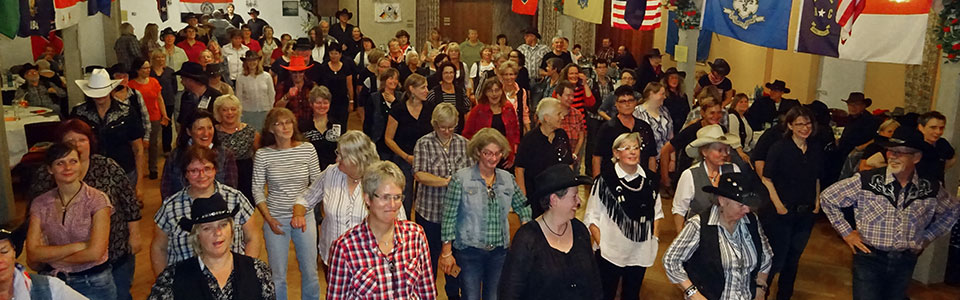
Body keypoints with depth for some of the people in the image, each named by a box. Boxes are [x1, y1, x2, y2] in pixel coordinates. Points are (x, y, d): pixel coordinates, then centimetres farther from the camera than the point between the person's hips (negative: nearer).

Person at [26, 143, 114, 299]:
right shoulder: (40, 204, -3)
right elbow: (32, 255, -11)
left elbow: (95, 253, -21)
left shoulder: (97, 199, -15)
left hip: (94, 284, -3)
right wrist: (78, 245, -20)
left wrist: (50, 256, -10)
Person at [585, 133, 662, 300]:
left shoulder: (649, 179, 2)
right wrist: (601, 244, -12)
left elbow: (657, 212, 12)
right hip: (610, 253, -4)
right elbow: (592, 217, -8)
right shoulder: (605, 180, -13)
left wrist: (655, 239, 4)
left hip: (640, 252, 4)